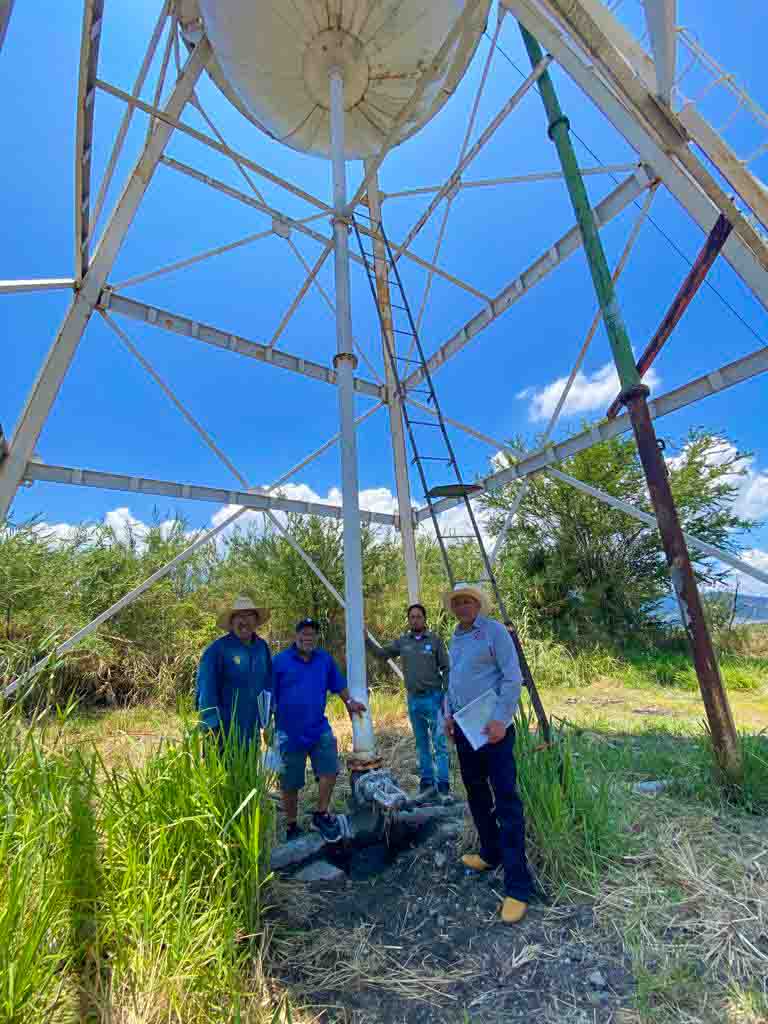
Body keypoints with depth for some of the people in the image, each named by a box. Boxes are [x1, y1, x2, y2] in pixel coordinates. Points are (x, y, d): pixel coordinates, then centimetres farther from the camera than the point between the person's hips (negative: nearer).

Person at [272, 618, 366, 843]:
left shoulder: (325, 659, 1)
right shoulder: (280, 661, -10)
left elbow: (338, 684, 16)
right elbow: (270, 697, -5)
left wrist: (349, 702, 20)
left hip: (320, 729, 3)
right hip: (290, 732, -3)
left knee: (329, 770, -3)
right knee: (290, 784, 10)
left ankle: (320, 816, 20)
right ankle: (291, 827, 30)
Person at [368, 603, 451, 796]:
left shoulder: (435, 640, -5)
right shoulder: (402, 641, 3)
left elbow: (446, 669, -3)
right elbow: (381, 653, 8)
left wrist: (446, 694, -8)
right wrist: (366, 639, -5)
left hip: (433, 697, -3)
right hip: (413, 699, 4)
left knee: (439, 743, 0)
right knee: (421, 742, 15)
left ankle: (443, 783, 9)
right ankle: (426, 780, 26)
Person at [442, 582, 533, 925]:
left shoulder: (494, 631, -12)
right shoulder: (455, 639, 10)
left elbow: (513, 678, -16)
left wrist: (501, 719, -21)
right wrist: (448, 714, 9)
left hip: (492, 730, -8)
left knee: (506, 803, -3)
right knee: (476, 796, 20)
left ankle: (517, 887, 6)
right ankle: (490, 854, 39)